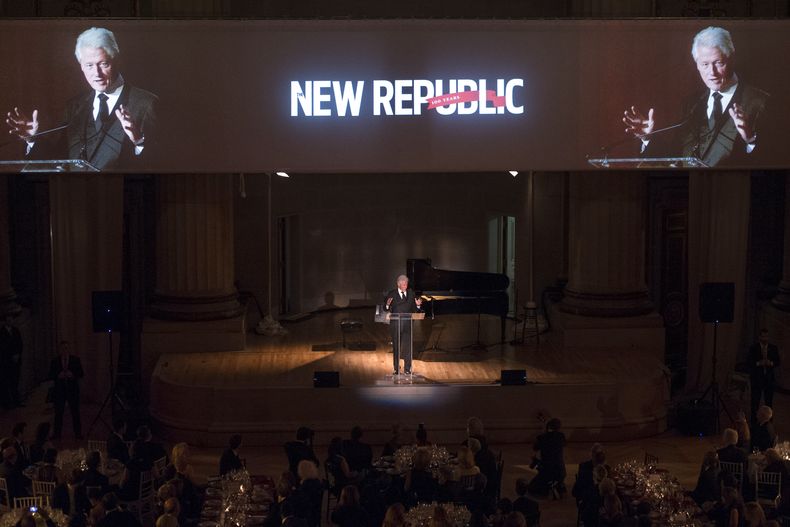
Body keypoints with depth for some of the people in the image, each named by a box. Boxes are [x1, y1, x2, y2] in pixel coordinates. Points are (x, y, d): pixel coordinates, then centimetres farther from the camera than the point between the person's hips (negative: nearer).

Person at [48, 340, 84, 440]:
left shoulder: (76, 360, 4)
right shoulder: (55, 361, 5)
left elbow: (81, 374, 3)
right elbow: (51, 376, 3)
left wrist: (73, 375, -16)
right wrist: (58, 376, -17)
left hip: (73, 390, 0)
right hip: (59, 390, 0)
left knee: (75, 412, 3)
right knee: (58, 412, 2)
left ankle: (78, 433, 10)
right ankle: (56, 433, 9)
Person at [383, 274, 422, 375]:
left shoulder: (411, 294, 7)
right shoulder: (391, 294, 0)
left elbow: (414, 310, 9)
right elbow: (386, 309, -4)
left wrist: (417, 305, -11)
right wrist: (387, 305, -25)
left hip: (407, 324, 1)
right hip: (395, 324, -1)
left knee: (407, 346, 0)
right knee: (396, 347, 7)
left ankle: (407, 368, 8)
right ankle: (396, 368, 16)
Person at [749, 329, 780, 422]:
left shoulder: (773, 348, 3)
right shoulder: (753, 348, -3)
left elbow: (778, 362, 4)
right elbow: (750, 363, -4)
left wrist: (771, 363, -16)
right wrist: (758, 363, -21)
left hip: (769, 378, 2)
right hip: (757, 378, -2)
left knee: (769, 401, 5)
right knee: (755, 402, 2)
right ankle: (754, 421, 11)